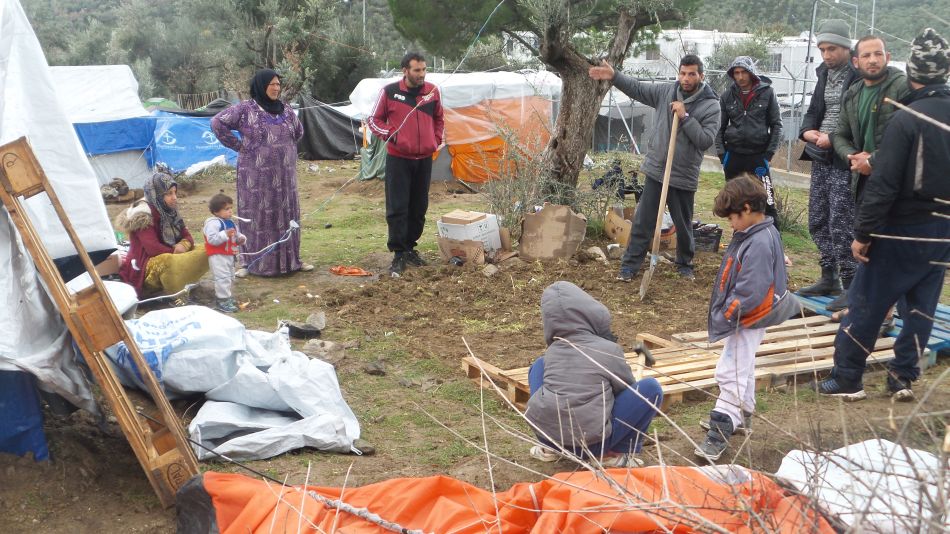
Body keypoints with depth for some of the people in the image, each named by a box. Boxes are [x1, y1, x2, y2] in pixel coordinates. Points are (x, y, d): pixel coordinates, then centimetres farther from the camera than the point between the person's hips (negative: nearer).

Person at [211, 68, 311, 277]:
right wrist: (239, 145, -7)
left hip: (284, 175, 5)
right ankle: (252, 263, 7)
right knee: (257, 216, -1)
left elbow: (299, 132, 26)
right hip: (256, 175, -5)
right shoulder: (245, 109, -6)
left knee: (287, 216, 9)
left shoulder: (286, 110, 10)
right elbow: (217, 122, -8)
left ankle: (290, 259, 19)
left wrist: (286, 149, 14)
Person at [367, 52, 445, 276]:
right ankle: (398, 254, 0)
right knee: (397, 208, -6)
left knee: (419, 207, 10)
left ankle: (410, 247, 23)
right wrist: (390, 134, -13)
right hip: (398, 158, -4)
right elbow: (374, 120, 3)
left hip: (424, 159, 4)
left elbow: (438, 119, 21)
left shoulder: (433, 91, 5)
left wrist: (437, 140, 8)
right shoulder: (389, 92, -5)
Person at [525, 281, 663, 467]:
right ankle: (613, 454, 6)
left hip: (545, 430, 4)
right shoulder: (609, 350, -4)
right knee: (651, 388, 5)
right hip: (590, 444, -4)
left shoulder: (551, 351, 7)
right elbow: (629, 391, 12)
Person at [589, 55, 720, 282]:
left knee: (684, 226, 13)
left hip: (684, 176, -2)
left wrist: (685, 117, -22)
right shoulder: (666, 91, 1)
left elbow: (706, 140, -17)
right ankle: (630, 265, 12)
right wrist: (614, 76, -7)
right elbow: (637, 88, 6)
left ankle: (685, 265, 33)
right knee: (642, 222, 5)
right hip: (656, 171, 2)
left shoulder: (711, 105, -9)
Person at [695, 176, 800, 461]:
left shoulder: (759, 243, -26)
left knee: (730, 373, -7)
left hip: (749, 320, -11)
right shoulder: (762, 234, 6)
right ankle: (741, 416, 41)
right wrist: (725, 312, 12)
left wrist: (725, 315, -16)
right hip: (746, 319, 11)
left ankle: (719, 432, -1)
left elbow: (749, 292, -28)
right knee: (741, 369, 24)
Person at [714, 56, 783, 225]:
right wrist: (721, 154, 1)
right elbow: (720, 127, 9)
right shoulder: (728, 96, 4)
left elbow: (776, 125, 0)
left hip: (758, 156, -3)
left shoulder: (767, 93, -2)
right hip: (733, 156, 3)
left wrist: (769, 153, -6)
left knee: (767, 203, -9)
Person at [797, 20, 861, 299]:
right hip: (821, 159, 8)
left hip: (845, 161, -8)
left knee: (840, 225, -8)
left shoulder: (860, 76, -12)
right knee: (817, 221, 13)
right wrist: (807, 131, -2)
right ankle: (829, 278, 26)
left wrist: (834, 139, -21)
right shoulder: (825, 74, 13)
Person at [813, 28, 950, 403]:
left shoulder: (907, 119, -18)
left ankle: (847, 379, 10)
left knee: (866, 304, 3)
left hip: (902, 231, -6)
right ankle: (903, 378, 20)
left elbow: (883, 185, -20)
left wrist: (863, 233, -15)